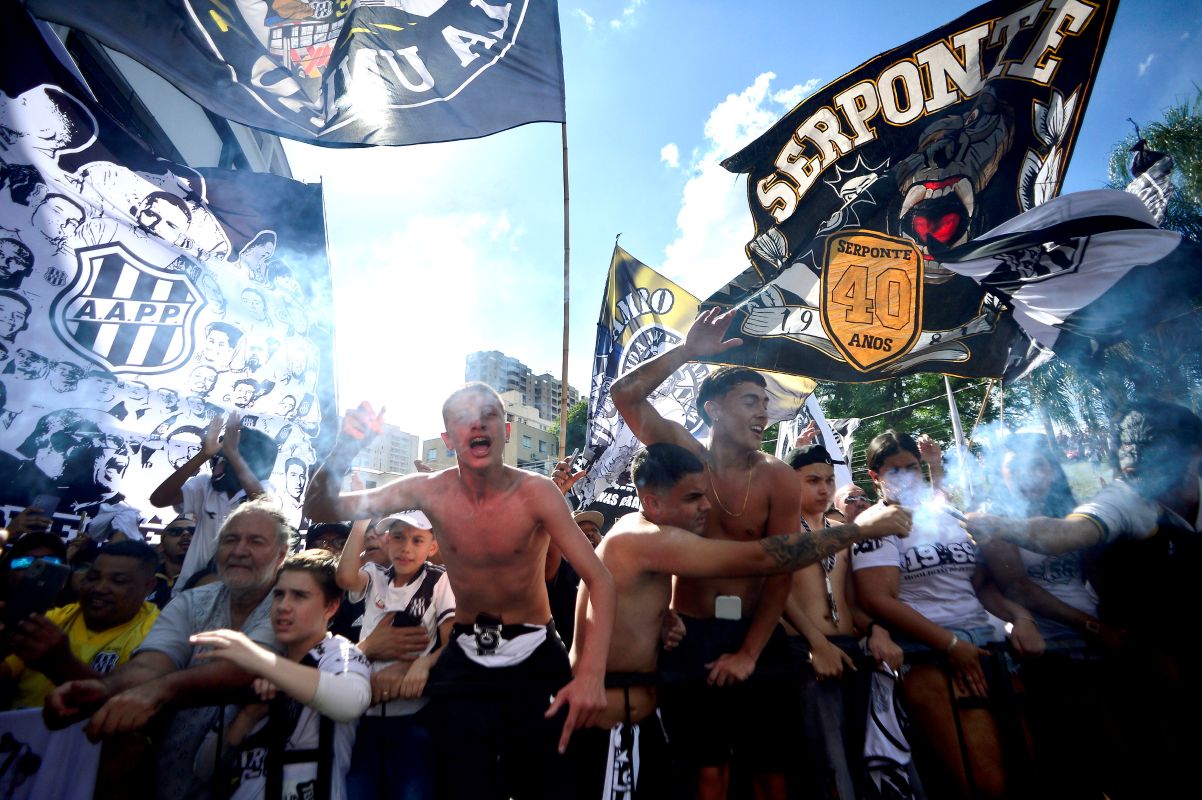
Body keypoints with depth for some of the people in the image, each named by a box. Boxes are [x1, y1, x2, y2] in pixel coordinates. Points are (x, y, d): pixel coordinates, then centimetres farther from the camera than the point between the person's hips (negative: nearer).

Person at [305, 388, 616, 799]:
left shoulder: (536, 492, -19)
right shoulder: (430, 491, -12)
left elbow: (600, 581, -21)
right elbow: (319, 510, -8)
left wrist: (591, 673, -35)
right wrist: (344, 449, -29)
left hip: (536, 657, -1)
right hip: (466, 659, 2)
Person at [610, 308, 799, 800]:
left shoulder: (779, 480, -8)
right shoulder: (685, 456, -7)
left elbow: (780, 575, -8)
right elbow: (623, 394, -18)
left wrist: (749, 653, -11)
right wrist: (687, 351, -25)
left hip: (758, 632, 1)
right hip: (690, 632, 0)